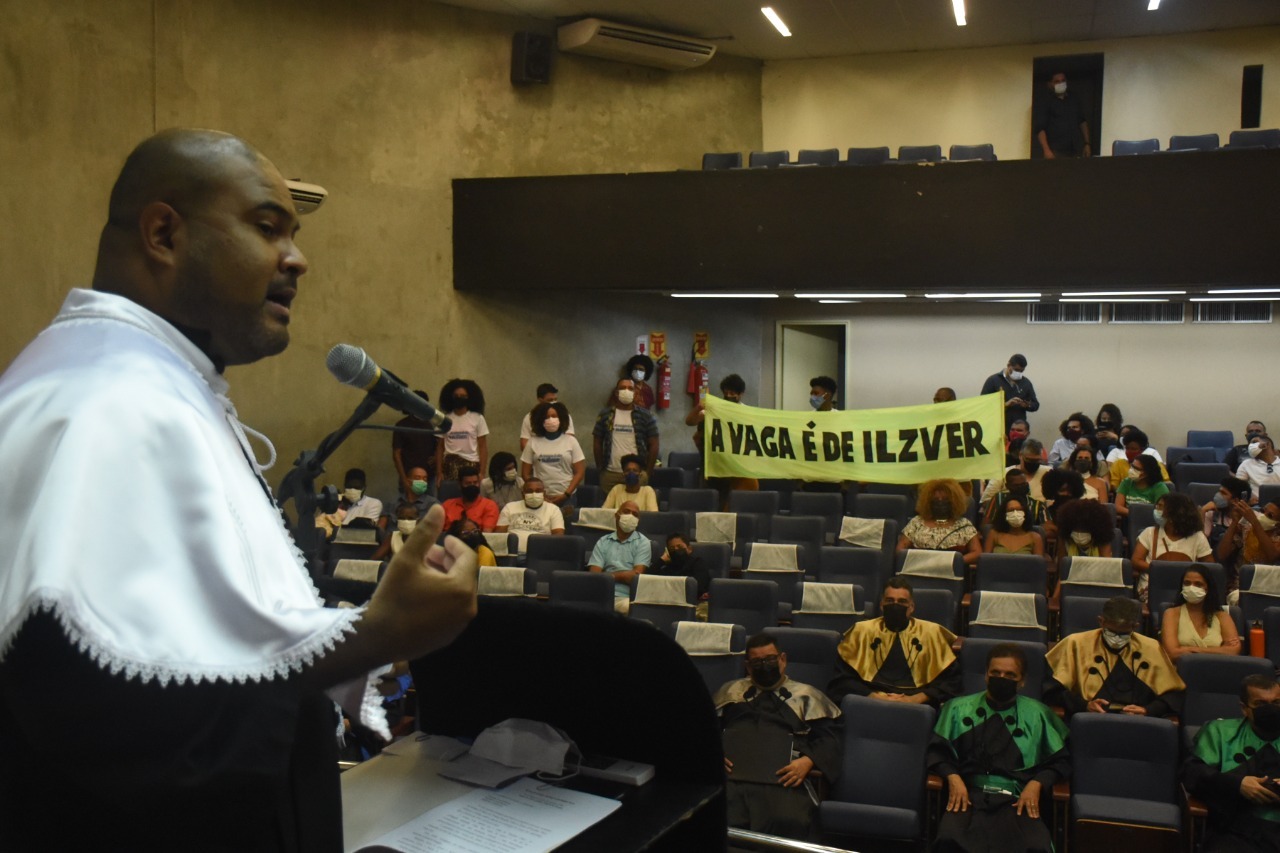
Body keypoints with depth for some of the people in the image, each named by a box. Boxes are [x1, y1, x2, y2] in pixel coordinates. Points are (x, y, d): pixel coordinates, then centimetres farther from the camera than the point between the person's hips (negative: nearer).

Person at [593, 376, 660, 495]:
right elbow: (597, 443, 10)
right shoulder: (605, 415, 7)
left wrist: (647, 472, 1)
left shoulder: (645, 416, 5)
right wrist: (601, 468, 5)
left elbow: (653, 445, 5)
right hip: (610, 475, 1)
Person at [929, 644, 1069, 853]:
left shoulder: (1037, 714, 20)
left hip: (1018, 799, 1)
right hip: (968, 795, -1)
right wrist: (953, 777, -5)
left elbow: (1060, 760, 17)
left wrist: (1036, 784, -1)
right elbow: (938, 751, 15)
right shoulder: (959, 708, 18)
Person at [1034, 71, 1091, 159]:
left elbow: (1083, 121, 22)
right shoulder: (1044, 103, 2)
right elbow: (1039, 128, -7)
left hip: (1076, 151, 4)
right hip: (1056, 152, -4)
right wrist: (1046, 150, -20)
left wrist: (1087, 144, 13)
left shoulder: (1075, 98, 16)